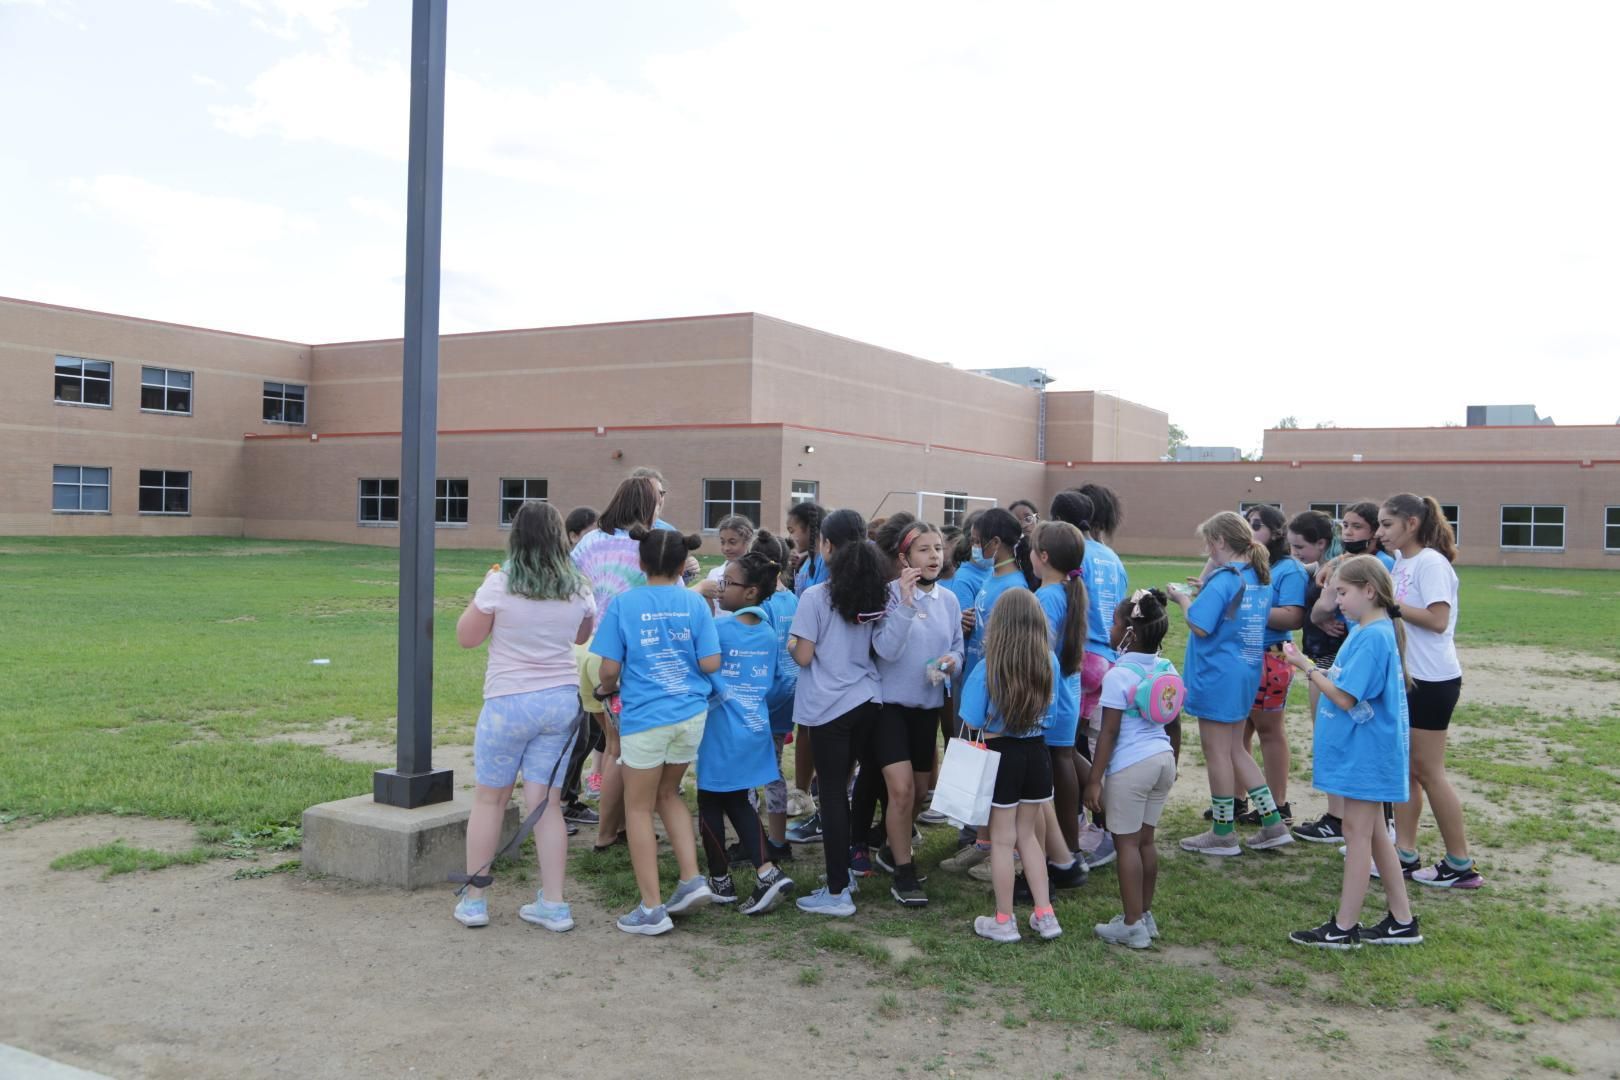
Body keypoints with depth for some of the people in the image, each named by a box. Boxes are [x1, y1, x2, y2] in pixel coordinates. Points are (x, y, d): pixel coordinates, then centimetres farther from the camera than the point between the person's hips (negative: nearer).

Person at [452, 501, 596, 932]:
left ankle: (473, 900, 18)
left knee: (489, 798, 11)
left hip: (509, 702, -3)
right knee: (547, 803, 9)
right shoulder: (578, 588, 0)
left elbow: (466, 637, -1)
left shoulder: (500, 584, -12)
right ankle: (553, 904, 11)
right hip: (562, 701, 3)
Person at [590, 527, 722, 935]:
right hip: (691, 714, 4)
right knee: (667, 793, 24)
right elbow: (710, 663, -3)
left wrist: (609, 687, 15)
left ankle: (652, 909, 10)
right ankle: (692, 879, 14)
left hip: (644, 716, -3)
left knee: (639, 809, 9)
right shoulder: (695, 602, 0)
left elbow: (609, 668, -6)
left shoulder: (623, 603, -6)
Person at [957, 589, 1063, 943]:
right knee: (1028, 835, 20)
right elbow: (1049, 711, 6)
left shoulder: (987, 668, -18)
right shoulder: (1050, 663, -8)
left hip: (1001, 755, -4)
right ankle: (1045, 915, 22)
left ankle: (1004, 922, 20)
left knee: (1003, 840, 10)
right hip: (1037, 754, 4)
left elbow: (972, 722, -12)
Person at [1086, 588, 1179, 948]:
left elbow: (1109, 733, -15)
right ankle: (1145, 915, 24)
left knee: (1127, 842, 2)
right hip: (1162, 759, 7)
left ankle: (1133, 925, 7)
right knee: (1146, 839, 16)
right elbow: (1174, 725, 12)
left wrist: (1094, 779, -10)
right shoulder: (1167, 669, 5)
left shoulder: (1118, 675, -16)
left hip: (1130, 767, -7)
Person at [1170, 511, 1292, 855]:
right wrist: (1204, 591, 11)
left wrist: (1184, 597, -7)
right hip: (1247, 672, 9)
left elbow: (1200, 626, -22)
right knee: (1235, 750, 18)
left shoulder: (1223, 579, -18)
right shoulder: (1259, 578, 9)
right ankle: (1272, 823, 19)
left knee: (1217, 752, 3)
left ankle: (1223, 833, 12)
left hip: (1217, 675, -9)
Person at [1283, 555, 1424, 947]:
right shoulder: (1365, 631, 10)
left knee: (1359, 832, -1)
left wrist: (1307, 666, -15)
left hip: (1365, 752, -10)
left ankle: (1344, 928, 8)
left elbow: (1344, 697, -22)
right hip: (1362, 749, 10)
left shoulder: (1373, 637, -21)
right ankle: (1402, 921, 25)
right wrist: (1311, 667, 5)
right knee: (1372, 832, 16)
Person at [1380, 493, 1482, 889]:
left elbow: (1438, 620, -24)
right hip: (1405, 676, 9)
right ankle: (1405, 854, 19)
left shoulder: (1430, 563, -15)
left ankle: (1461, 866, 10)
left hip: (1432, 680, -9)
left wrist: (1387, 601, -20)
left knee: (1427, 771, -1)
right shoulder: (1401, 562, 10)